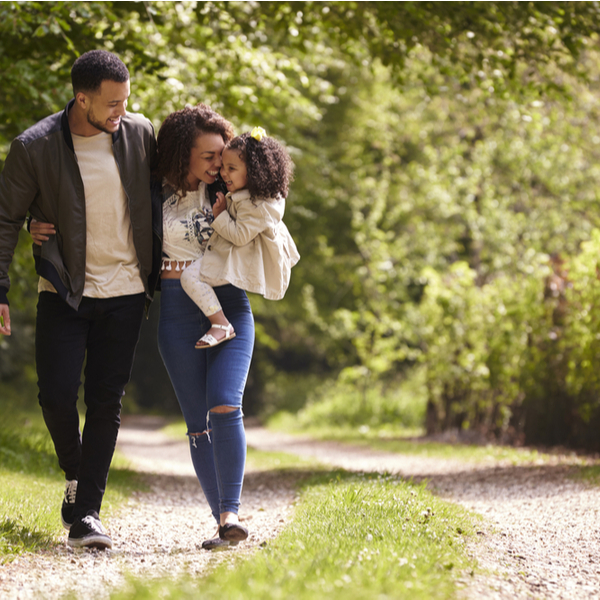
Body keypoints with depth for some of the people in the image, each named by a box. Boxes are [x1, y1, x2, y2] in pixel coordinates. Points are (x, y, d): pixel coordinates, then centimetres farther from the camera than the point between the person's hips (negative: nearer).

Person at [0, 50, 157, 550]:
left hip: (125, 289, 2)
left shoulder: (140, 134, -1)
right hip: (64, 291, -2)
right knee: (57, 394, -8)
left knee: (106, 401, 1)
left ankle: (86, 512, 7)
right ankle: (75, 476, 22)